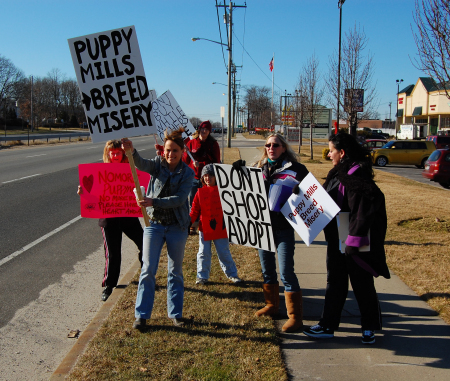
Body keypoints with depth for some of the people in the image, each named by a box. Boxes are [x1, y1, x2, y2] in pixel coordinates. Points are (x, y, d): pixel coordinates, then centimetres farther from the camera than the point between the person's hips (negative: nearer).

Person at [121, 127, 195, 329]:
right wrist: (131, 151, -47)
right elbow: (141, 164, -26)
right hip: (154, 224, 0)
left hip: (177, 227, 0)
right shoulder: (157, 164, -4)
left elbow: (179, 199, -17)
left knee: (175, 272, 11)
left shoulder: (187, 173, -6)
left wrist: (153, 202, -29)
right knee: (148, 270, 1)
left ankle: (175, 314, 24)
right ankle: (141, 314, 13)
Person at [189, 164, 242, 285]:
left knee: (224, 252, 6)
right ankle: (202, 276, 20)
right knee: (203, 252, 8)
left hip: (220, 228, -1)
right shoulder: (200, 192, 3)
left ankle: (232, 274, 20)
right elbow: (195, 210, 5)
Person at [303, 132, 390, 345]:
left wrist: (354, 239, -26)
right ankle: (327, 326, 24)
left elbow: (364, 208, -25)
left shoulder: (358, 174, -19)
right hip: (337, 239, 9)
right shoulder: (340, 173, 10)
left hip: (353, 241, -9)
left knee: (361, 284, 6)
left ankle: (369, 328, 23)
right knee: (335, 282, 14)